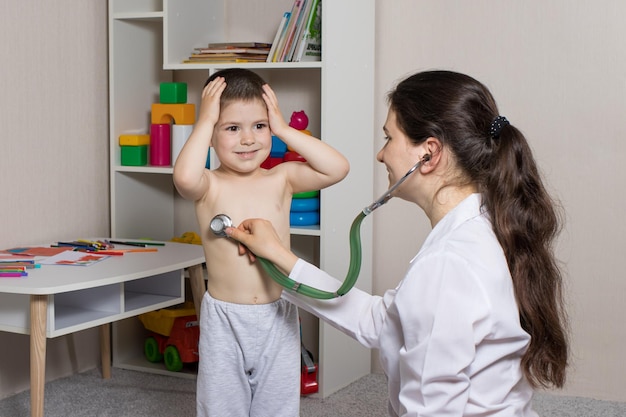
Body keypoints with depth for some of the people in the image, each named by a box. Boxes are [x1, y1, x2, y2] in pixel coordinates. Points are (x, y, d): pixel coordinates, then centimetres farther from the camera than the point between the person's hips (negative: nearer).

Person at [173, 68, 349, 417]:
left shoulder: (282, 178, -1)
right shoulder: (209, 186, -8)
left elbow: (338, 168, -13)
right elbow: (185, 177, -31)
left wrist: (284, 129, -11)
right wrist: (205, 121, -20)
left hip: (278, 317, 2)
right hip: (224, 319, -2)